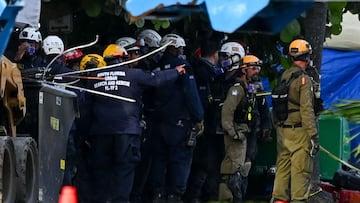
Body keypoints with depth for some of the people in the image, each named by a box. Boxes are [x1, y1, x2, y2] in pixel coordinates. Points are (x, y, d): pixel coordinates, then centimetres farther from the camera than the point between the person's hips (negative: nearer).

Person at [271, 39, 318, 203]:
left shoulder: (283, 77, 10)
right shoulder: (304, 79, -12)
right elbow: (306, 109, -17)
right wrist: (313, 135, -16)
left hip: (282, 130, 7)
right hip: (299, 131, -7)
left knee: (282, 168, 11)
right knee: (301, 170, -4)